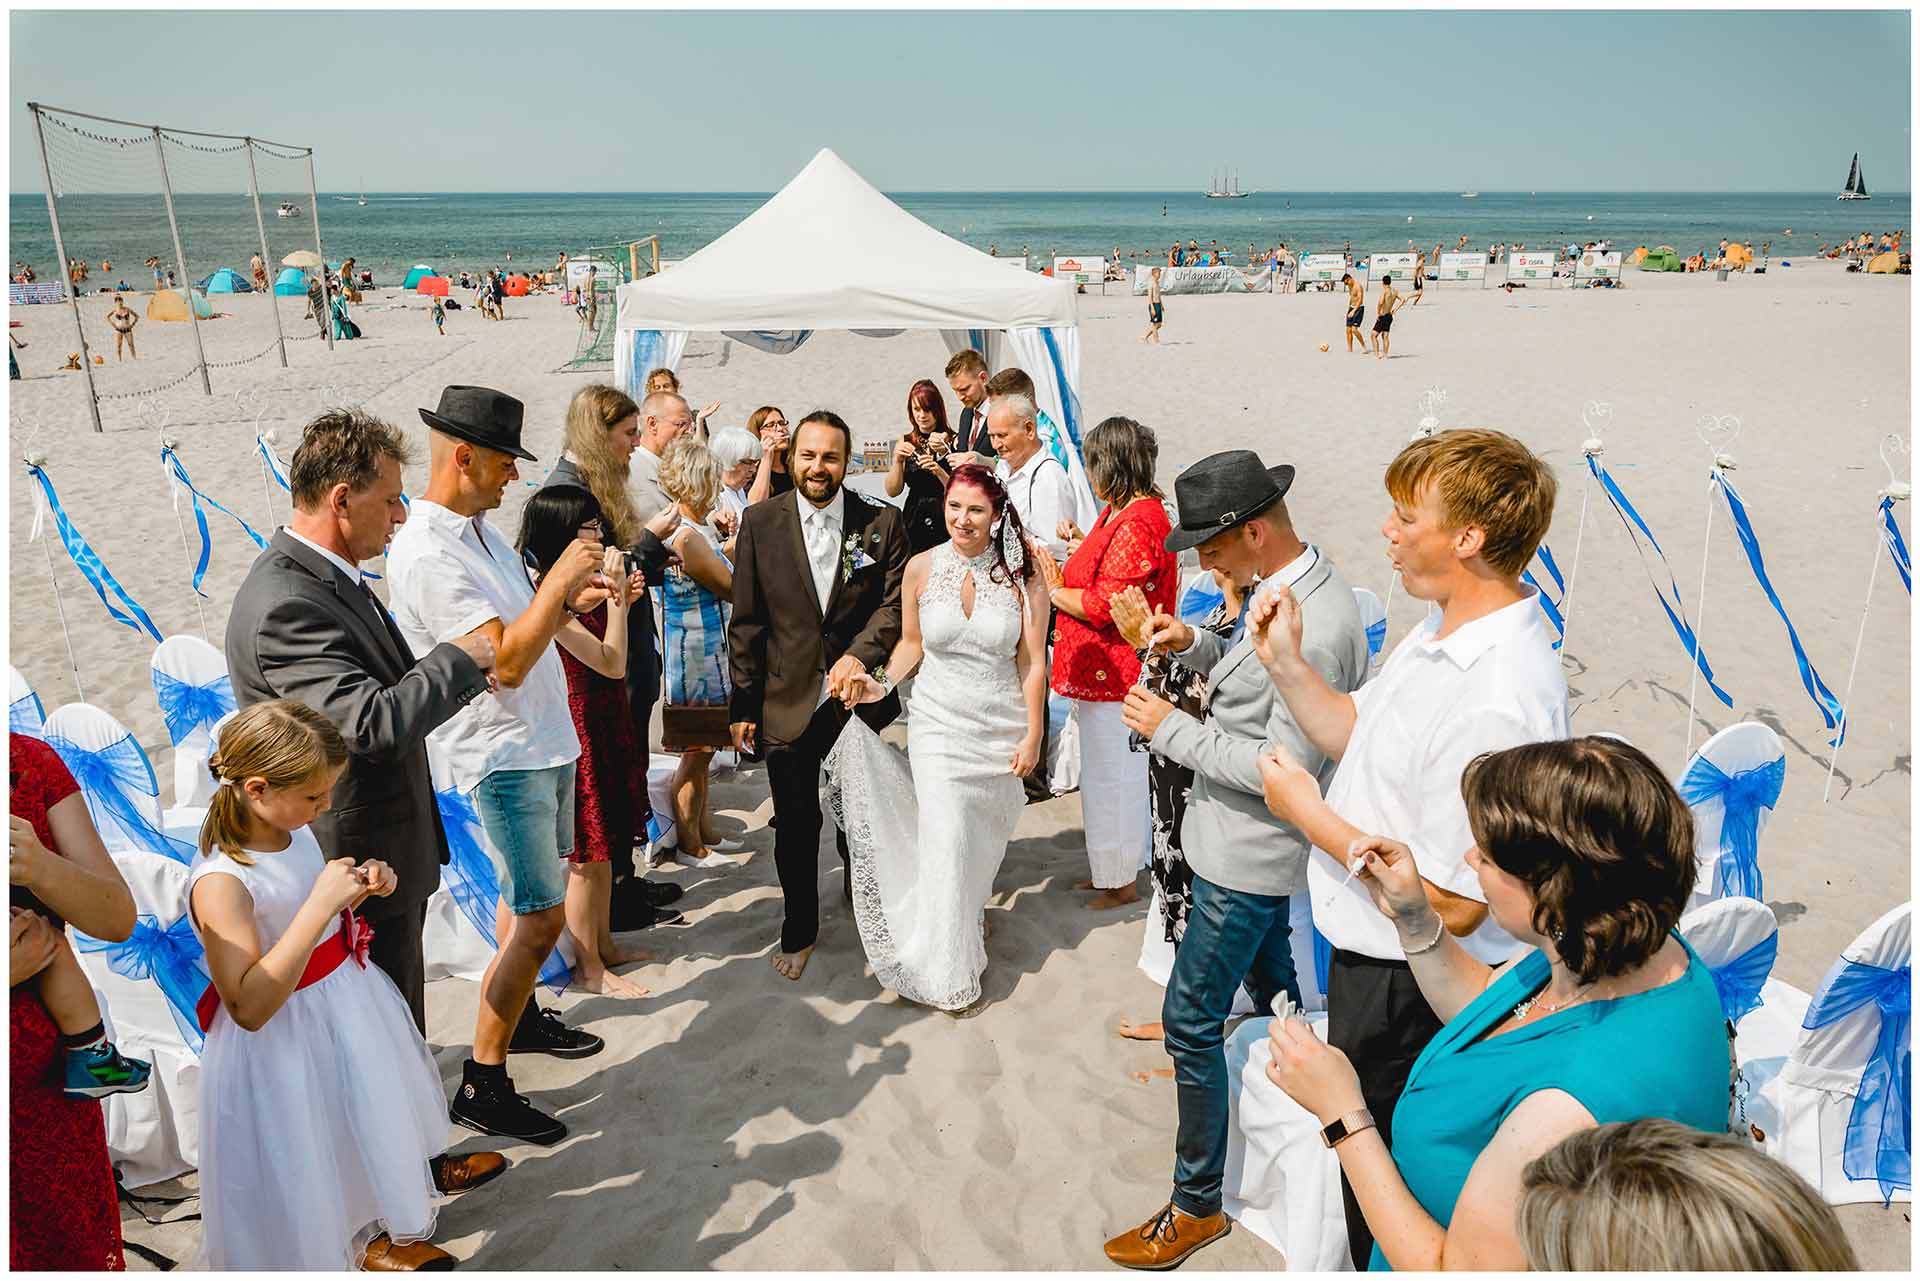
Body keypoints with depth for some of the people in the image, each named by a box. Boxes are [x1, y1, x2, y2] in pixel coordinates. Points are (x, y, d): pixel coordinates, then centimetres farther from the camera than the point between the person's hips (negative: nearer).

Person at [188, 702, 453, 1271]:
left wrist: (362, 884, -6)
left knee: (371, 1122, 26)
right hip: (286, 1040, -9)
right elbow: (249, 1007, -36)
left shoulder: (293, 828, -6)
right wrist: (323, 903, -39)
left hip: (348, 1000, 9)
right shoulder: (220, 882, -30)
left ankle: (372, 1229, 50)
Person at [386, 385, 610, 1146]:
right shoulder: (426, 554, -22)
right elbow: (506, 661, -27)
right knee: (539, 920, -6)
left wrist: (571, 602, 0)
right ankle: (481, 1087, 6)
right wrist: (559, 578, -22)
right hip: (504, 757, -10)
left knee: (530, 897, 22)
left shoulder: (478, 530, 8)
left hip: (545, 741, 10)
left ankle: (522, 1017, 41)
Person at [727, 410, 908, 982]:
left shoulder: (881, 523, -4)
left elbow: (896, 602, -5)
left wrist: (860, 655, -22)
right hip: (789, 702, 0)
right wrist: (744, 703, -3)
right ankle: (800, 930, 29)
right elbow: (746, 621, -2)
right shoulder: (760, 522, -3)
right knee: (795, 826, 8)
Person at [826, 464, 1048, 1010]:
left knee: (985, 836, 16)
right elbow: (912, 643, 8)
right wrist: (881, 684, -9)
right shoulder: (921, 568, -5)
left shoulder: (1021, 575, -8)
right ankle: (950, 970, 9)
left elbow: (1032, 664, -4)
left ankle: (972, 910, 48)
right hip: (939, 724, 0)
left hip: (1002, 727, 0)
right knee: (945, 839, -6)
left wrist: (1033, 736, -5)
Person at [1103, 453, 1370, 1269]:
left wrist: (1173, 730, -22)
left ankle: (1197, 1205, 16)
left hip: (1249, 859, -10)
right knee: (1276, 993, 26)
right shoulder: (1284, 587, 2)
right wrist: (1195, 645, 0)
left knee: (1192, 1020, 0)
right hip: (1257, 845, 10)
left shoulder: (1316, 628, -29)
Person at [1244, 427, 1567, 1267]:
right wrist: (1284, 663, -5)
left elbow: (1450, 905, -29)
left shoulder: (1497, 704, -33)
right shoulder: (1444, 628, -1)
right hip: (1368, 952, 9)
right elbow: (1354, 731, 11)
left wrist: (1310, 818, -21)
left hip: (1409, 988, -9)